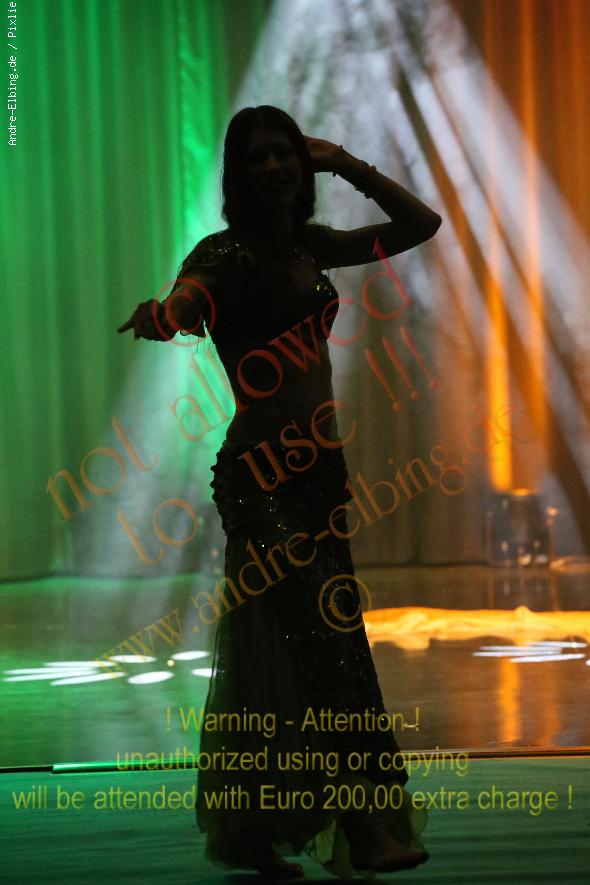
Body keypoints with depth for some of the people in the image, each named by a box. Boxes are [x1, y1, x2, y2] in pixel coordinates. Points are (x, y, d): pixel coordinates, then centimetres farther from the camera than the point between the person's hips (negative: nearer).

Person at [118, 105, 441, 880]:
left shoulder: (311, 248, 13)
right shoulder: (224, 254, -7)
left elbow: (420, 224, 20)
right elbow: (185, 303, -28)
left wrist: (347, 165, 9)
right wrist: (159, 315, -51)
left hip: (320, 469, 7)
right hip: (261, 475, -7)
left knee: (276, 657, 10)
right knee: (329, 641, -14)